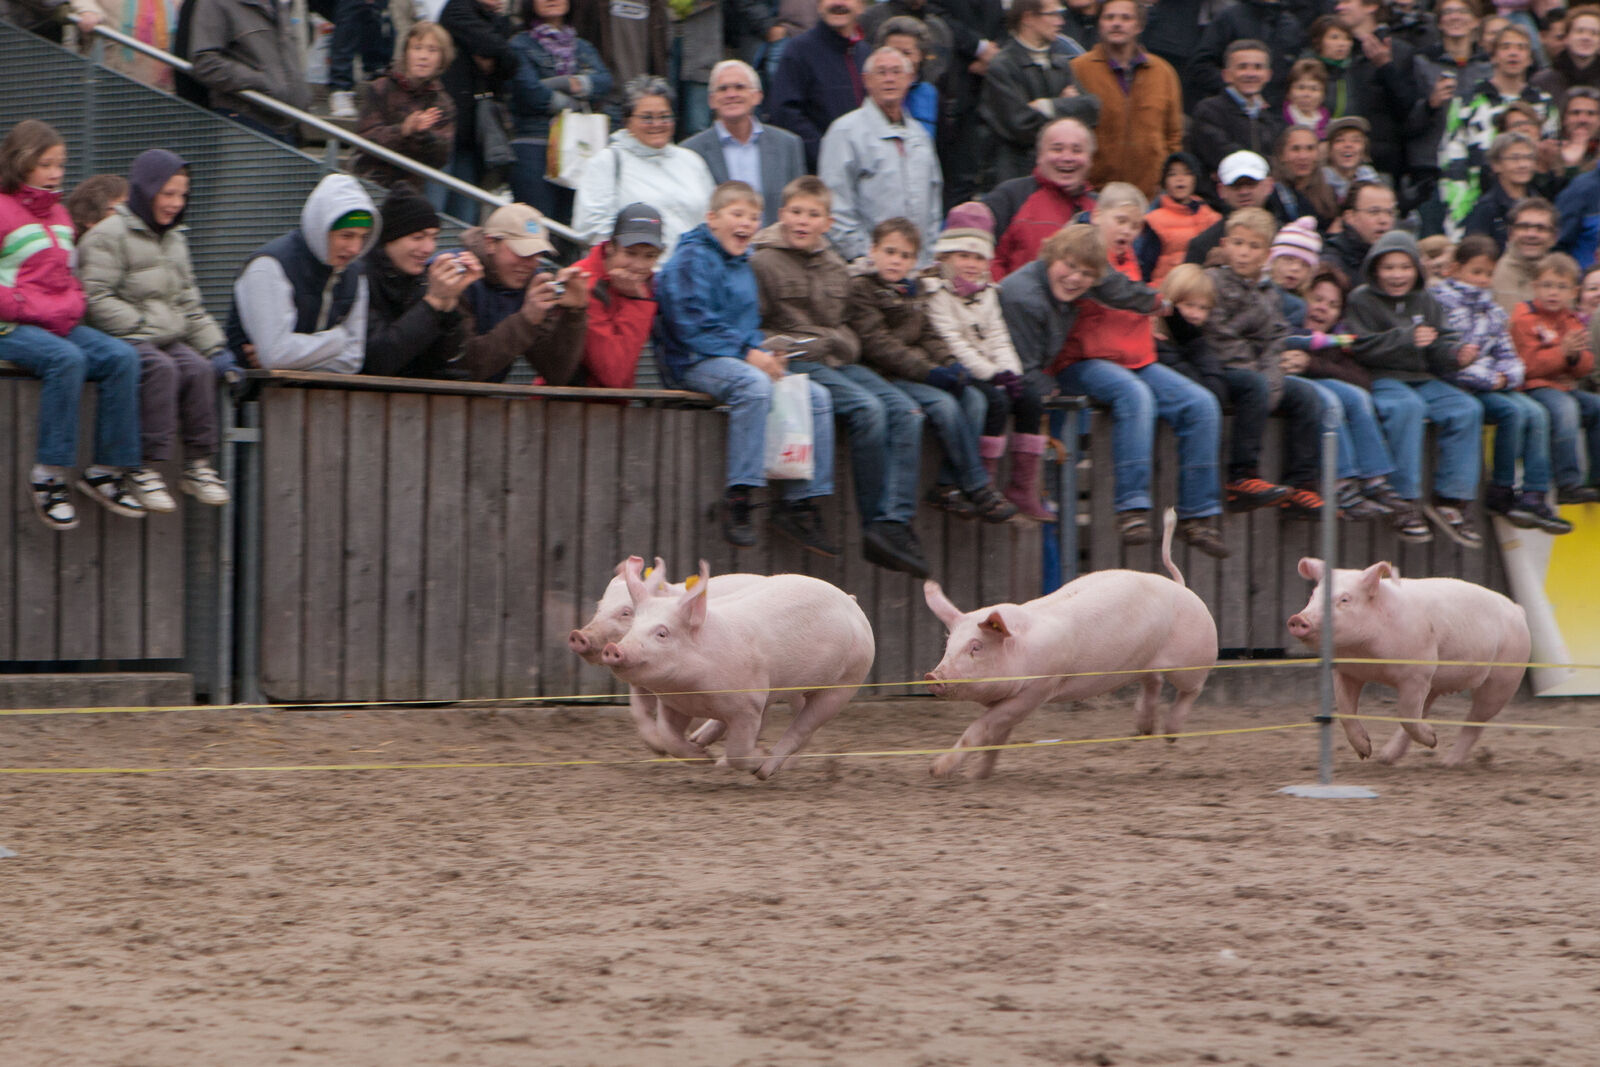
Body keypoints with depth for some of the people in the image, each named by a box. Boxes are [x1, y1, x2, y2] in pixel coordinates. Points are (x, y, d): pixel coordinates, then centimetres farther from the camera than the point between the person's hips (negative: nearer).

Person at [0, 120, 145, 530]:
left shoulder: (59, 214, 22)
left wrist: (73, 308, 8)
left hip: (62, 324, 8)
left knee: (122, 357, -16)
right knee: (66, 359, -36)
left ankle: (106, 472, -13)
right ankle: (48, 476, -30)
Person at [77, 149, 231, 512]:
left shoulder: (175, 241, 22)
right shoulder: (108, 236, -3)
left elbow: (190, 304, 24)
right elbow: (97, 300, -12)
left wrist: (215, 347, 12)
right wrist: (140, 328, -19)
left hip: (169, 341, 7)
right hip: (120, 341, -7)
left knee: (199, 369, -22)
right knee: (161, 369, -33)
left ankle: (199, 465, -16)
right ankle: (144, 468, -32)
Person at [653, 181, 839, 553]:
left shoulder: (744, 266, 22)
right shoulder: (692, 260, -6)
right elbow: (690, 324, -16)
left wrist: (764, 351, 3)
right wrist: (746, 354, -19)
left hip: (745, 362, 9)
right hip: (694, 363, -9)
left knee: (816, 395, -7)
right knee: (754, 385, -37)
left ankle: (800, 502, -7)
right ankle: (738, 499, -36)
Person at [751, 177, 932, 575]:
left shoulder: (836, 268, 19)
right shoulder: (763, 262, 0)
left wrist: (844, 343, 12)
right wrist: (780, 348, -18)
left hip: (838, 361, 7)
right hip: (795, 363, -7)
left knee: (907, 411, -15)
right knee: (868, 409, -28)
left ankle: (895, 522, -24)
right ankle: (875, 524, -22)